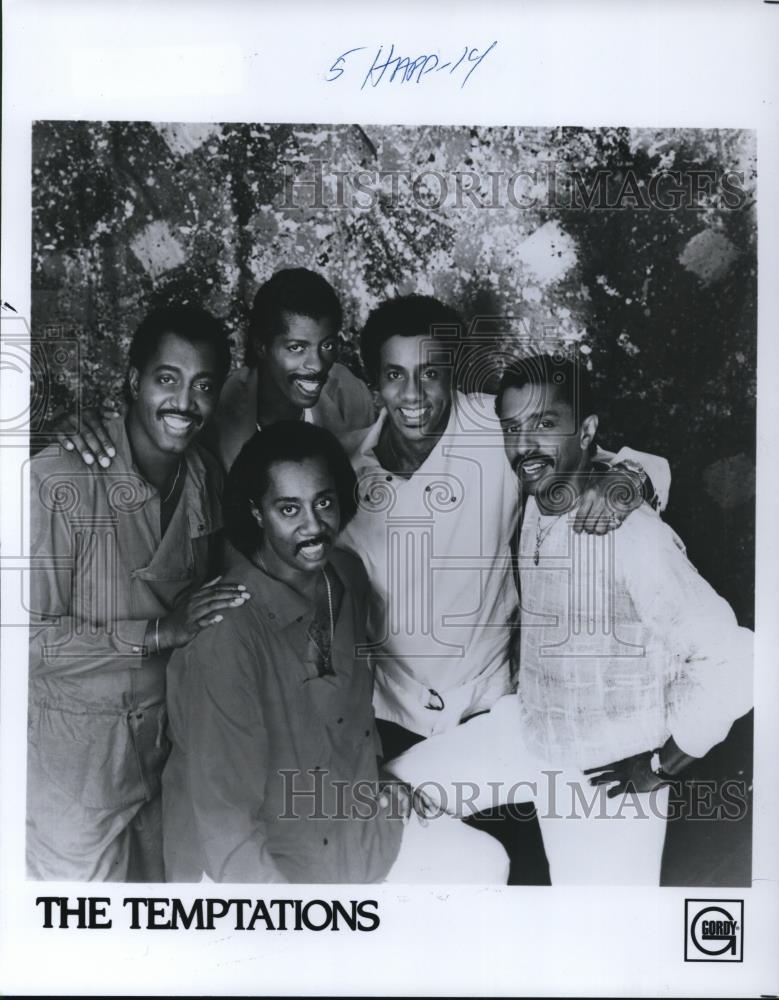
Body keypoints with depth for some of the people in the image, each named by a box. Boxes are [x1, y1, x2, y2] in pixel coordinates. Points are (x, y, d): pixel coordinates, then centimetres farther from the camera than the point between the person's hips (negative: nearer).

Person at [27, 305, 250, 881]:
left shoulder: (208, 478, 0)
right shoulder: (57, 481, -22)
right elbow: (32, 638, -21)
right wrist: (160, 632, -25)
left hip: (172, 744, 6)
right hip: (76, 755, -5)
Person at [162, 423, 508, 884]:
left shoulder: (349, 576, -6)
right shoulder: (223, 636, -30)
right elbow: (224, 817, -24)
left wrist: (375, 775, 7)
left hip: (356, 824, 7)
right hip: (253, 864, -7)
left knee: (485, 863, 8)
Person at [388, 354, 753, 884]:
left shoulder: (634, 536, -28)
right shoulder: (531, 507, -6)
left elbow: (734, 662, -28)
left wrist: (665, 762, -18)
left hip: (608, 770, -6)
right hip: (526, 730, 7)